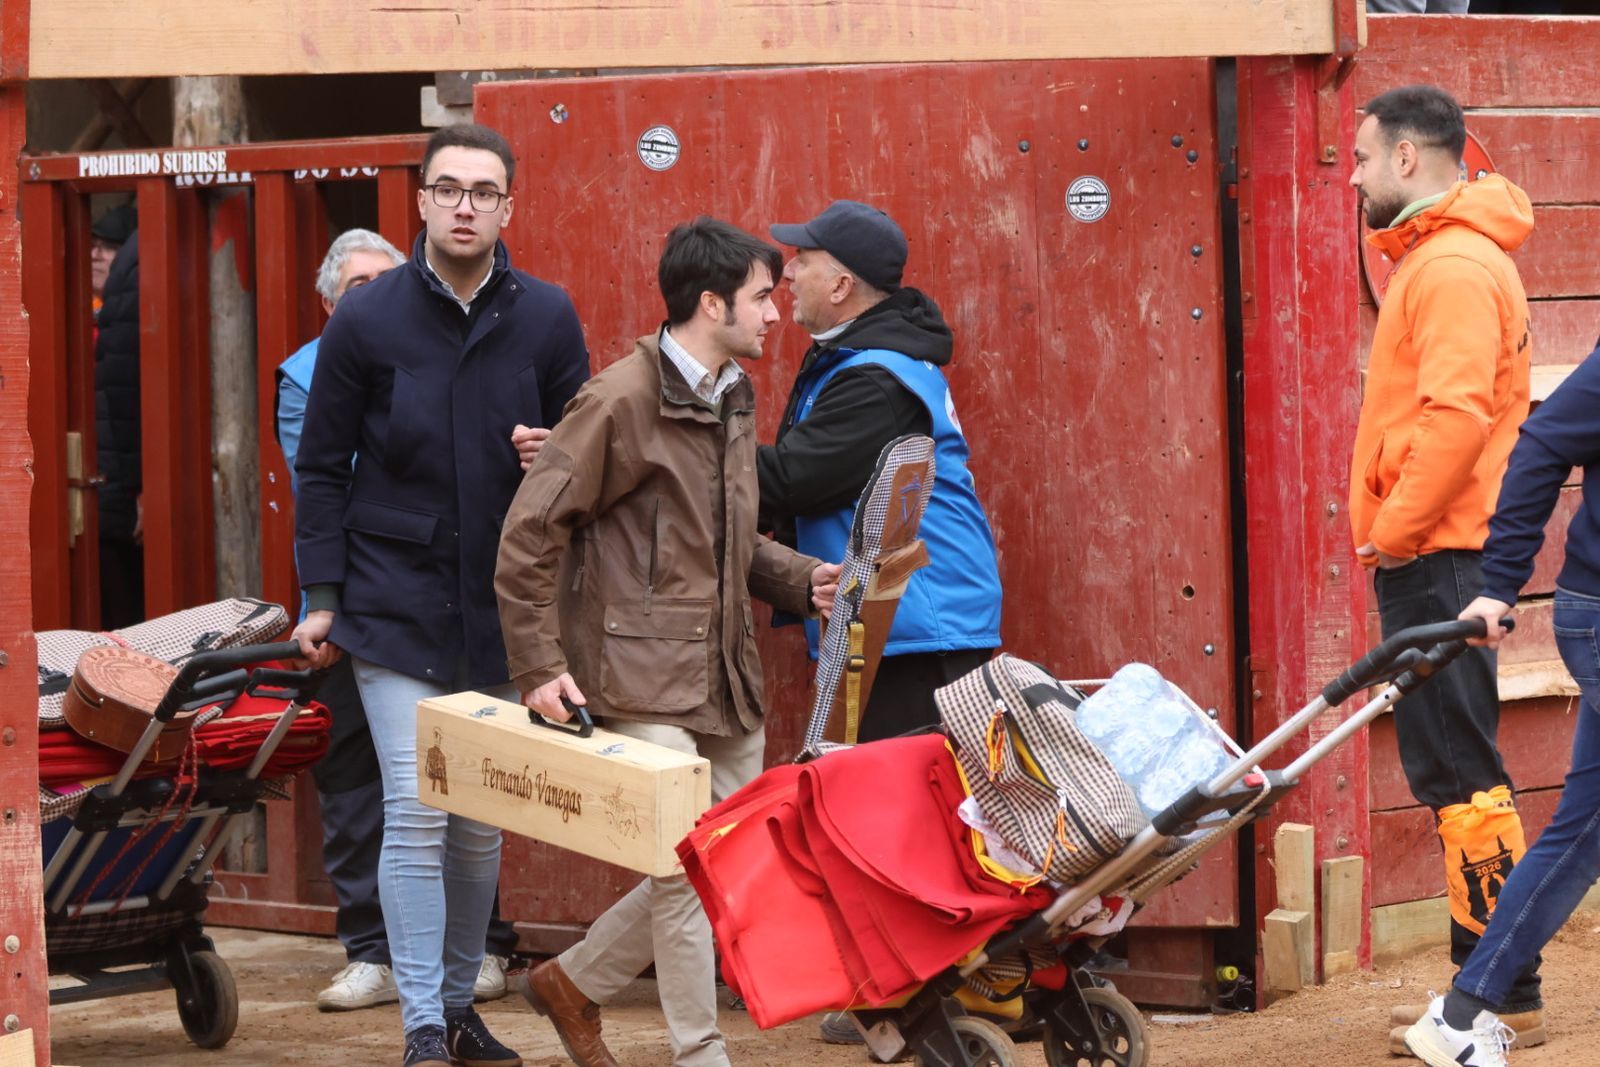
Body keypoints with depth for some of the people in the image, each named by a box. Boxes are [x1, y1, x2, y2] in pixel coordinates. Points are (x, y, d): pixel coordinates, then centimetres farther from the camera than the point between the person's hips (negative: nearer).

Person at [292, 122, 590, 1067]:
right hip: (395, 605, -2)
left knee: (483, 821, 10)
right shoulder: (367, 318, -3)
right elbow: (323, 466, 3)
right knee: (416, 814, -7)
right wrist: (322, 595, -1)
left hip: (501, 606, 2)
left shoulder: (547, 318, 2)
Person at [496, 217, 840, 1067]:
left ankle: (574, 983, 27)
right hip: (644, 681, -8)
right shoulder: (622, 400, -13)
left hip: (727, 680, 8)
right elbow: (529, 536, -12)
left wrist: (801, 581, 5)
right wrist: (541, 667, -14)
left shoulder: (734, 400, 14)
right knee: (687, 870, -7)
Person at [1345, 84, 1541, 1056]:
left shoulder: (1455, 267, -14)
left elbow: (1456, 414, -24)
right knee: (1454, 772, 12)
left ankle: (1503, 998, -8)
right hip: (1433, 553, 11)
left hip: (1436, 556, -11)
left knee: (1458, 773, -9)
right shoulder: (1439, 258, 19)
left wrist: (1394, 530, -18)